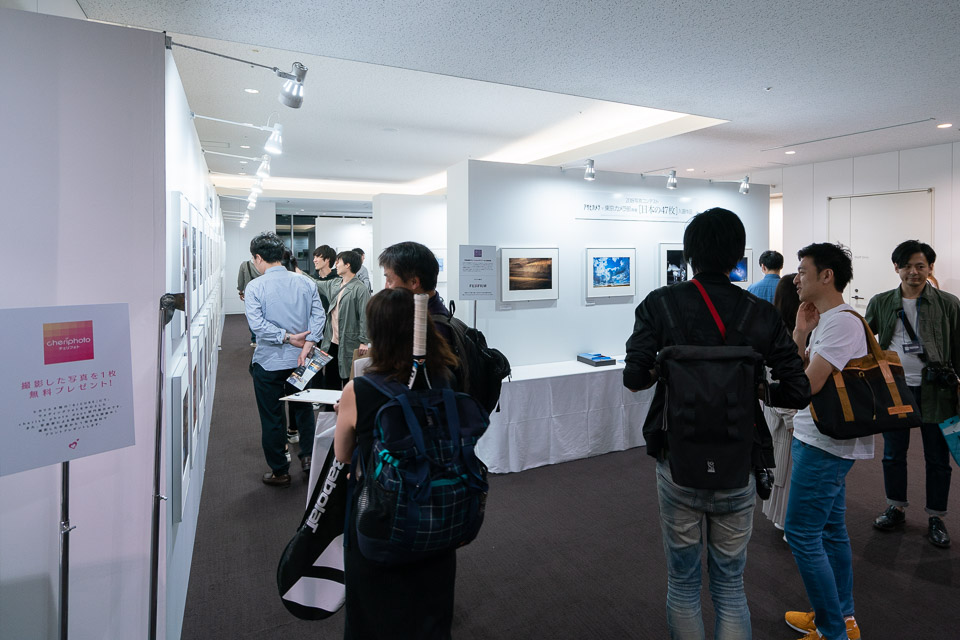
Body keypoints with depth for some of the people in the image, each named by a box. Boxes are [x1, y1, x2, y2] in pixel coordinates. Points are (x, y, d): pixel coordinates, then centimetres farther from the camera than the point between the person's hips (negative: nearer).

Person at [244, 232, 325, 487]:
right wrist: (307, 344, -15)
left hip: (269, 363, -3)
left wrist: (287, 338, -16)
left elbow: (257, 324, -21)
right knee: (303, 409, 22)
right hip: (299, 361, 4)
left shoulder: (255, 287, -11)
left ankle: (279, 472, 20)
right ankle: (308, 456, 25)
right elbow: (318, 315, -8)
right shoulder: (305, 282, 0)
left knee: (272, 418, 10)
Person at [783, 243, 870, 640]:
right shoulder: (826, 319, 12)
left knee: (802, 535, -2)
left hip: (823, 445, -10)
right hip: (824, 441, 10)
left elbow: (807, 384, -23)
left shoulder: (842, 322, -19)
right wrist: (800, 334, 1)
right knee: (831, 530, 18)